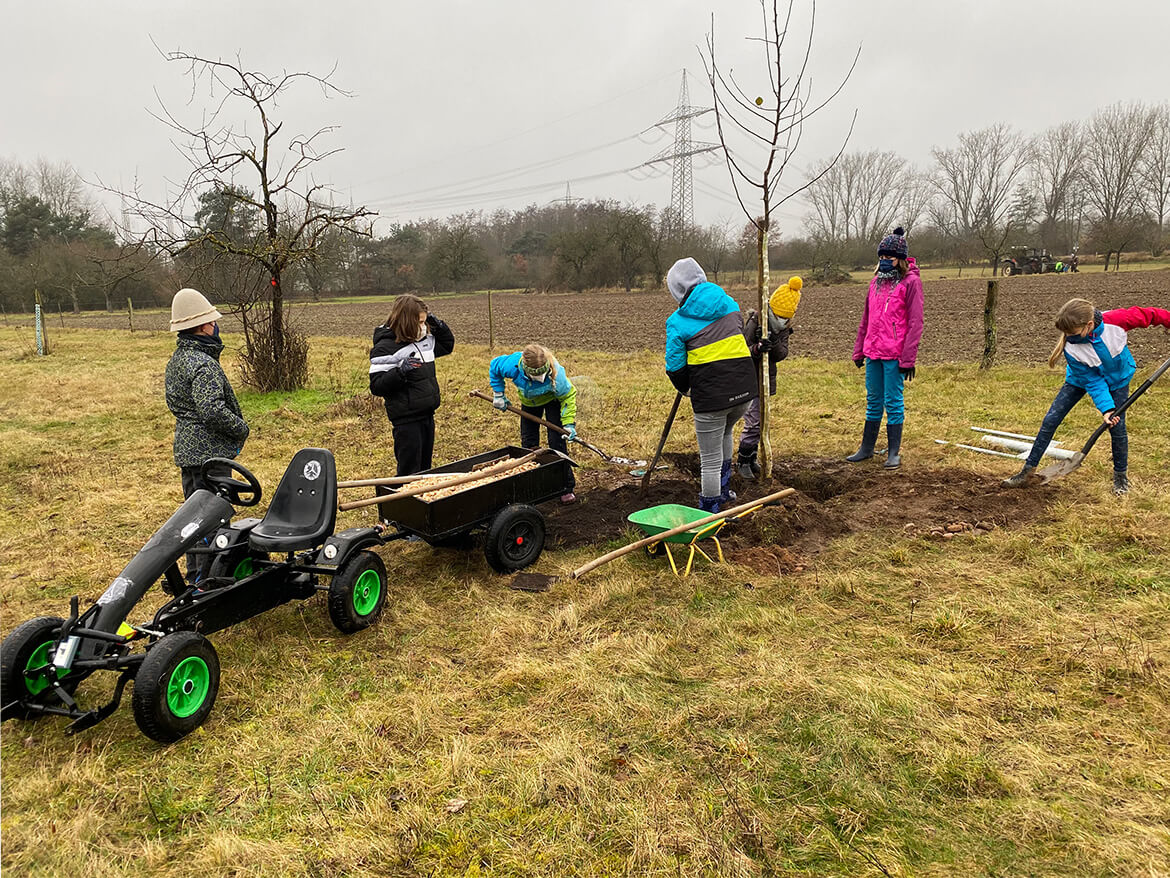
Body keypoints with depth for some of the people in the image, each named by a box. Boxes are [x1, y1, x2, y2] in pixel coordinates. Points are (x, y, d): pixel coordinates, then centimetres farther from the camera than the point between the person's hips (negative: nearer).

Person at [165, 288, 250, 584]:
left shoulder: (176, 359, 12)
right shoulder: (204, 364, -20)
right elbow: (212, 410, -28)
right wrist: (241, 428, -14)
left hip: (186, 448, 10)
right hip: (210, 451, -10)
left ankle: (195, 576, 30)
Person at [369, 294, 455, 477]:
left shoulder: (424, 340, 7)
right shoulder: (385, 347, -14)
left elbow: (447, 345, 26)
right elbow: (377, 386, -17)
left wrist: (438, 325, 8)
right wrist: (401, 372, -31)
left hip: (427, 414, 7)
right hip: (406, 419, -7)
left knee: (425, 468, 18)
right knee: (409, 471, 0)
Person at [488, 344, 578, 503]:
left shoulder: (555, 373, -41)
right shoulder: (513, 365, -36)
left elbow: (568, 395, -24)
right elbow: (494, 367, -12)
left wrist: (569, 423, -28)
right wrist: (498, 395, -8)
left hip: (552, 399, -3)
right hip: (529, 401, 3)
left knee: (557, 442, -12)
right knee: (528, 443, 5)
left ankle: (566, 488, -4)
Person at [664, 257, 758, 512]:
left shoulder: (677, 321, -6)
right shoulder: (729, 304, 8)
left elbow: (675, 367, -4)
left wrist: (684, 388, 15)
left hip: (711, 395, -6)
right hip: (744, 389, 6)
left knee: (710, 460, 6)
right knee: (724, 434, 34)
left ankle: (710, 512, 17)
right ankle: (723, 491, 44)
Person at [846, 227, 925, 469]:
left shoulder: (910, 282, -6)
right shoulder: (876, 281, 14)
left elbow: (915, 323, -10)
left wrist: (908, 358, -14)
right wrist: (859, 350, 15)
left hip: (895, 355, -6)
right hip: (873, 353, 6)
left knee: (893, 402, 0)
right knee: (873, 402, 13)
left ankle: (894, 452, 10)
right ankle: (866, 448, 23)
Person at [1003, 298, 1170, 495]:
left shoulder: (1116, 320, -36)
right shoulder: (1070, 347, -32)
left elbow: (1146, 315, -15)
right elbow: (1092, 381, -25)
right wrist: (1106, 408, -30)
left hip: (1117, 378, 0)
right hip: (1082, 378, 0)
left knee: (1117, 427, -3)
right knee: (1050, 420, -7)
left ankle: (1121, 475, 21)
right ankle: (1028, 470, 1)